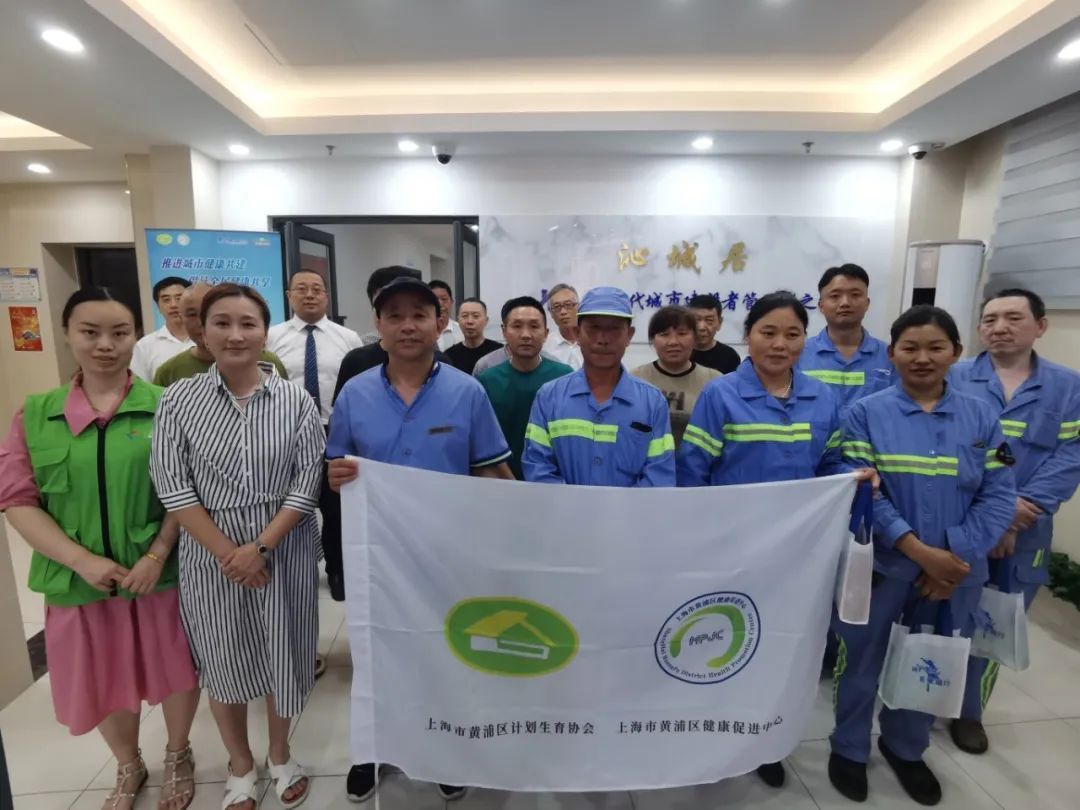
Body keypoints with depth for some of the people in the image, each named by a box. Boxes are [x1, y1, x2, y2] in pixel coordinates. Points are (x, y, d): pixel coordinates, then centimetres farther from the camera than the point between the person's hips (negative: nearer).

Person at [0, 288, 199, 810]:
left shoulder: (165, 406, -7)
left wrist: (156, 555, -15)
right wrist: (80, 559, -12)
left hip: (161, 573, -2)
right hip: (79, 580, 3)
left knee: (173, 669, 13)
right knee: (103, 681, 20)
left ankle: (178, 756, 43)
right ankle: (128, 768, 48)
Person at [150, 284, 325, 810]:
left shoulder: (296, 401, -5)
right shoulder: (178, 400, -4)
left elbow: (308, 482, -7)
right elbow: (172, 486, -7)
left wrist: (261, 545, -14)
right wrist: (226, 552, -12)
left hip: (285, 553, 0)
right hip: (210, 557, 1)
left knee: (281, 654, 14)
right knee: (223, 661, 16)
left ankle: (280, 757, 41)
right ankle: (240, 767, 42)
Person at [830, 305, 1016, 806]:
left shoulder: (981, 417, 2)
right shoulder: (865, 413, -7)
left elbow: (998, 496, -2)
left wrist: (956, 556, -13)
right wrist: (919, 549, -19)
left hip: (955, 572, 3)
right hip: (880, 566, -3)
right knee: (862, 662, 11)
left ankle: (905, 748, 44)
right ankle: (849, 750, 34)